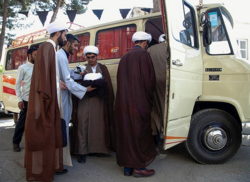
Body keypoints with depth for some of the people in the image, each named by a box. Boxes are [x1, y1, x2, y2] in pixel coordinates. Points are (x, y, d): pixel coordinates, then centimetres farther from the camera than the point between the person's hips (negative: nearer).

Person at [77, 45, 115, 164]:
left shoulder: (103, 68, 12)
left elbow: (108, 84, 5)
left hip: (99, 100, 1)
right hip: (84, 100, -1)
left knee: (98, 124, 3)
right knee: (83, 124, -5)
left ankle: (97, 149, 14)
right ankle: (82, 152, 1)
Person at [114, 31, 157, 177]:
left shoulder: (124, 57, 15)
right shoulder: (143, 55, -6)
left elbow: (120, 80, 14)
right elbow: (150, 79, -9)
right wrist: (149, 98, 6)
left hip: (123, 103, 7)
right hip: (139, 103, -7)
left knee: (126, 133, 11)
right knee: (140, 134, 4)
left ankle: (128, 166, 21)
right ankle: (139, 167, 13)